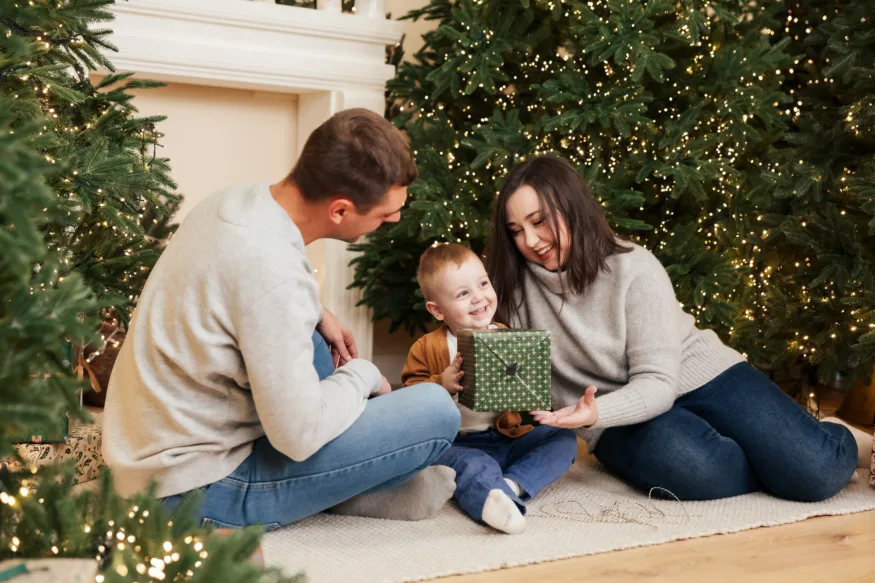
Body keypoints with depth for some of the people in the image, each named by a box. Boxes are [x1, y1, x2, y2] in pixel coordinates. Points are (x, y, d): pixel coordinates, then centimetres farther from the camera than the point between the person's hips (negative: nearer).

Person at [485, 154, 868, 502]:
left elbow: (658, 383, -21)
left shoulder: (634, 269, -17)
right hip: (624, 420, 2)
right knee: (688, 465, -34)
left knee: (821, 471, -19)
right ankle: (775, 457, -1)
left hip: (699, 377, -1)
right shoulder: (517, 286, -7)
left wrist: (593, 413, -39)